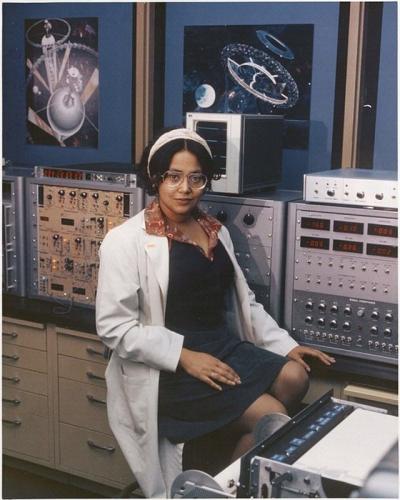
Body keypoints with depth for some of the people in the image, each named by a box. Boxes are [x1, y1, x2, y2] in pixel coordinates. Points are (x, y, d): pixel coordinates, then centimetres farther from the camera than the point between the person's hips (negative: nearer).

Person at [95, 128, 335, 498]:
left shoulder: (216, 232, 11)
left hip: (223, 346, 7)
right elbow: (114, 326, -14)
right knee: (272, 417, -18)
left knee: (295, 376, -16)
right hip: (167, 367, -7)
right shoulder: (127, 241, -10)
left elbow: (244, 300, 17)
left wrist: (286, 345, 7)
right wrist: (184, 356, -20)